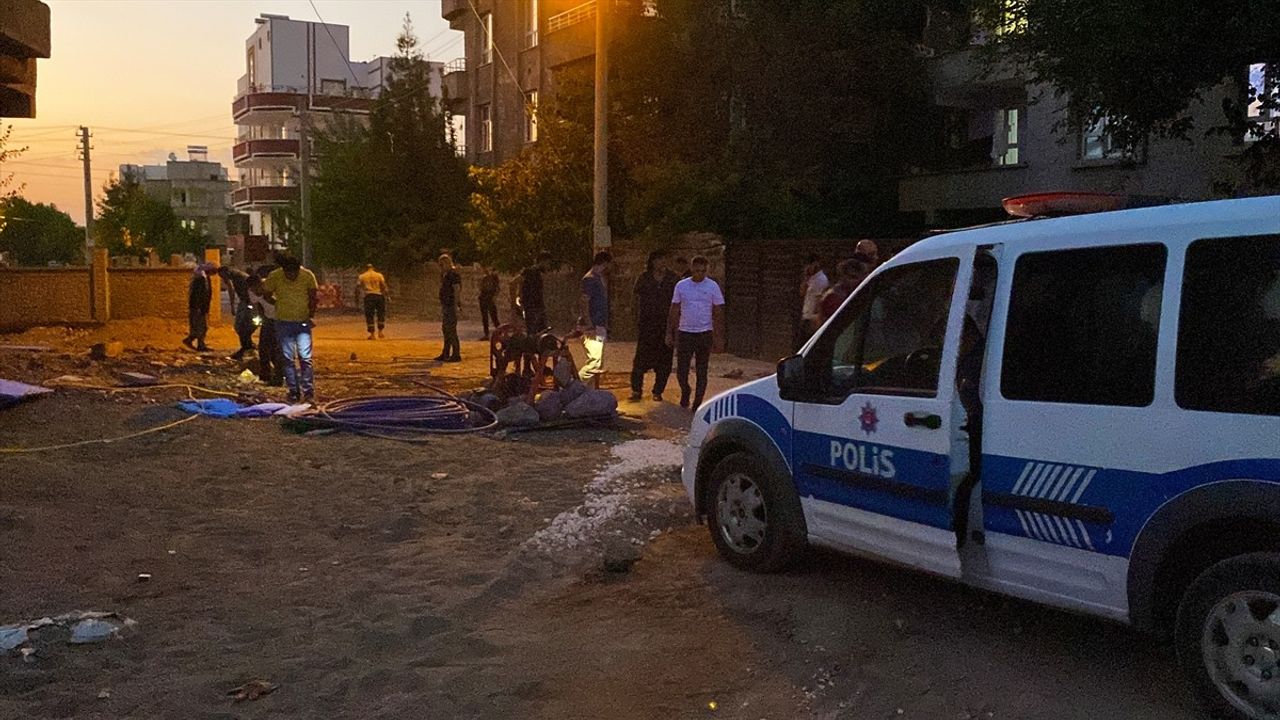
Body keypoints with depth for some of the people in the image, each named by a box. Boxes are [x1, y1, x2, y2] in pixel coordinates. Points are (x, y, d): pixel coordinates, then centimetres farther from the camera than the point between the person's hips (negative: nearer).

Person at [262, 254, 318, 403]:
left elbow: (313, 298, 1)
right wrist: (279, 304, -3)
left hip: (303, 322, -1)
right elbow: (268, 296, 7)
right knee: (288, 359, 4)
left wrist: (311, 316, -7)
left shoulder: (308, 276, -10)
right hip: (284, 322, 1)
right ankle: (294, 392, 11)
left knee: (305, 357, -9)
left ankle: (309, 393, -5)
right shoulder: (274, 276, -10)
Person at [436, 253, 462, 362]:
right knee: (445, 329, 14)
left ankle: (456, 355, -4)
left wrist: (456, 306, -23)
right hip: (445, 305, 10)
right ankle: (445, 354, 21)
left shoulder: (454, 274, -13)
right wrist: (442, 306, 22)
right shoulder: (444, 274, 16)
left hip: (452, 306, -10)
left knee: (451, 330, -9)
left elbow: (457, 291, -18)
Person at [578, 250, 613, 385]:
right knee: (595, 361, -18)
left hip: (600, 327, 10)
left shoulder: (599, 278, 18)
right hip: (593, 328, -10)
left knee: (598, 364, 10)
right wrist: (589, 326, -22)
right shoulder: (590, 279, -11)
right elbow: (584, 303, -17)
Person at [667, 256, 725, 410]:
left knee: (702, 372, 5)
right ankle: (685, 391, 29)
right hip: (684, 333, 1)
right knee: (681, 371, 0)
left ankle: (698, 402, 16)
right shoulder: (681, 286, 2)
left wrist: (719, 338, -4)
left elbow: (718, 313, 0)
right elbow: (674, 311, 8)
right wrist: (669, 333, 5)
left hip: (705, 333, -1)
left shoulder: (713, 286, -1)